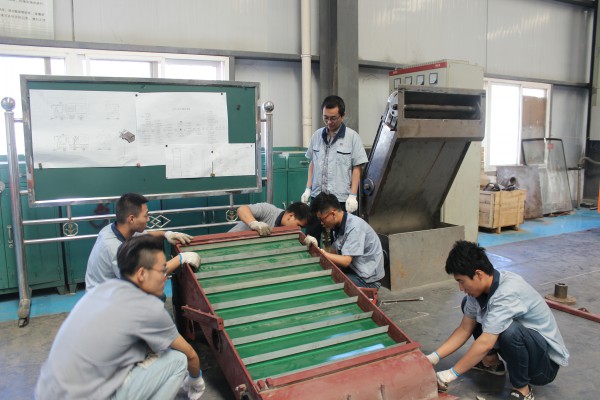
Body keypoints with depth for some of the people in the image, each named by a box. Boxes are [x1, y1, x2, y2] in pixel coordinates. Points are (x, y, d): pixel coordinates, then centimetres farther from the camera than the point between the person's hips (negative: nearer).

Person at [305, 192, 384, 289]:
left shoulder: (355, 227, -22)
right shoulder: (338, 225, 5)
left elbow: (345, 261, -26)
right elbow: (337, 255, 3)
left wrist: (320, 252, -23)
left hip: (367, 280, -8)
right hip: (352, 269, 8)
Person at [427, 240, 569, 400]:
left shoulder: (507, 292, -33)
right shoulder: (480, 286, -8)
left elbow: (485, 343, -34)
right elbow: (465, 329, -1)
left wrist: (451, 374, -26)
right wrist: (434, 357, -8)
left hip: (546, 362, -8)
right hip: (521, 346, 8)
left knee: (509, 330, -39)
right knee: (469, 304, 3)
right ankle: (492, 362, 16)